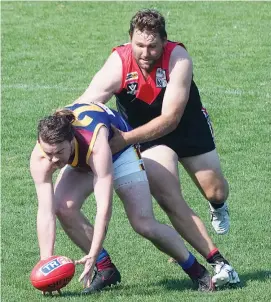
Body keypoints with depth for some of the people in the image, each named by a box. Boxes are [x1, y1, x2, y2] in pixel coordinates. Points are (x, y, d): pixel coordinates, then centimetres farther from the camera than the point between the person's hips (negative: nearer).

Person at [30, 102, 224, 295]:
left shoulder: (96, 145, -46)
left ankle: (197, 271, 8)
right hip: (80, 162, 4)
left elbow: (104, 206, -47)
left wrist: (93, 255, -50)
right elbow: (45, 212, -34)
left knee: (144, 223, -12)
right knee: (64, 207, -22)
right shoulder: (39, 157, -35)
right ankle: (106, 269, -4)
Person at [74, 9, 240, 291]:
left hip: (189, 127, 0)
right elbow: (87, 102, -37)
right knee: (170, 201, -17)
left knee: (216, 192, 8)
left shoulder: (178, 59, -30)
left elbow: (169, 119, -33)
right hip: (150, 137, 0)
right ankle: (218, 263, -10)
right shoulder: (118, 63, -27)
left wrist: (126, 138, -41)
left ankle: (218, 207, 49)